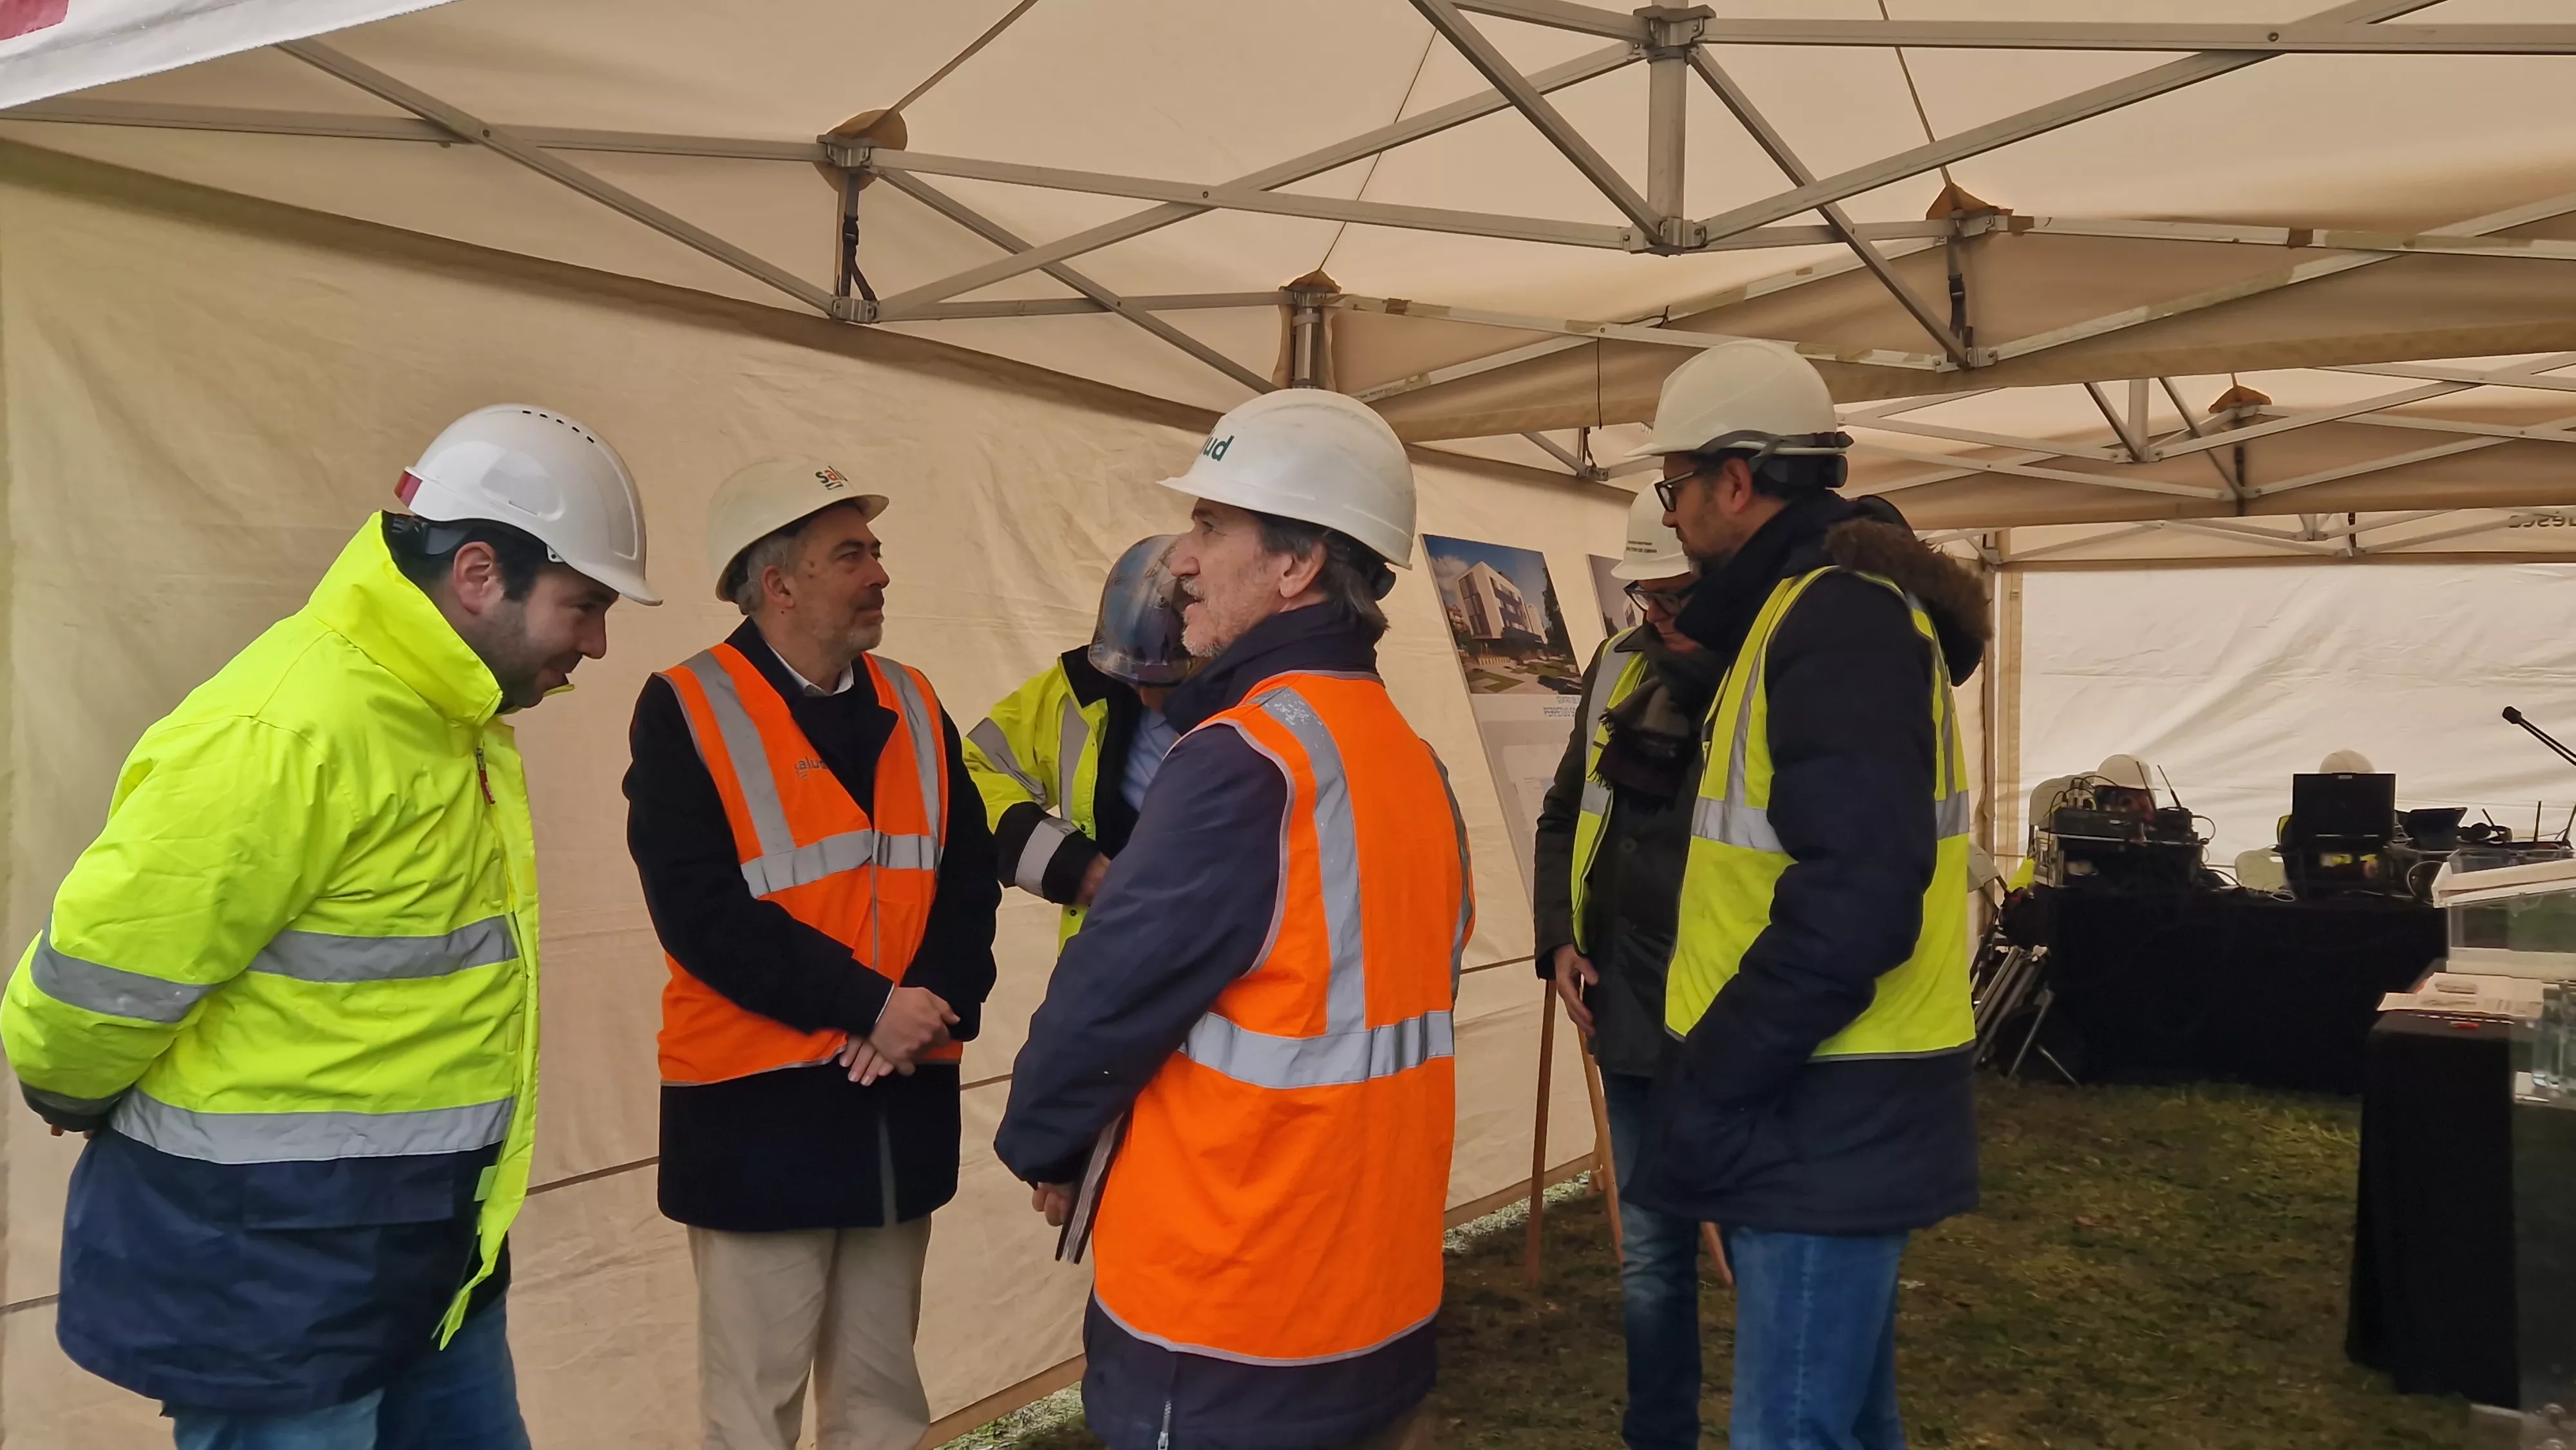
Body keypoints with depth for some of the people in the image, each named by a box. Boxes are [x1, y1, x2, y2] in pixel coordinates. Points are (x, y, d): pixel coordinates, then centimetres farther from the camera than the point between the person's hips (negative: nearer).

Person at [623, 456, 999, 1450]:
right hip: (758, 1103, -5)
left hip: (901, 1096, 5)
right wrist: (867, 1004, -18)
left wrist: (935, 1003, -14)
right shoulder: (687, 710, -7)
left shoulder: (913, 707, 9)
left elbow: (970, 878, 4)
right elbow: (698, 911, -17)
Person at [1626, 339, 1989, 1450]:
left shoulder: (1838, 617, -18)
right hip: (1819, 1104, 10)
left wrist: (1705, 1082, -20)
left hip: (1825, 1114, -10)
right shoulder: (1821, 604, 16)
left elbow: (1855, 898, -27)